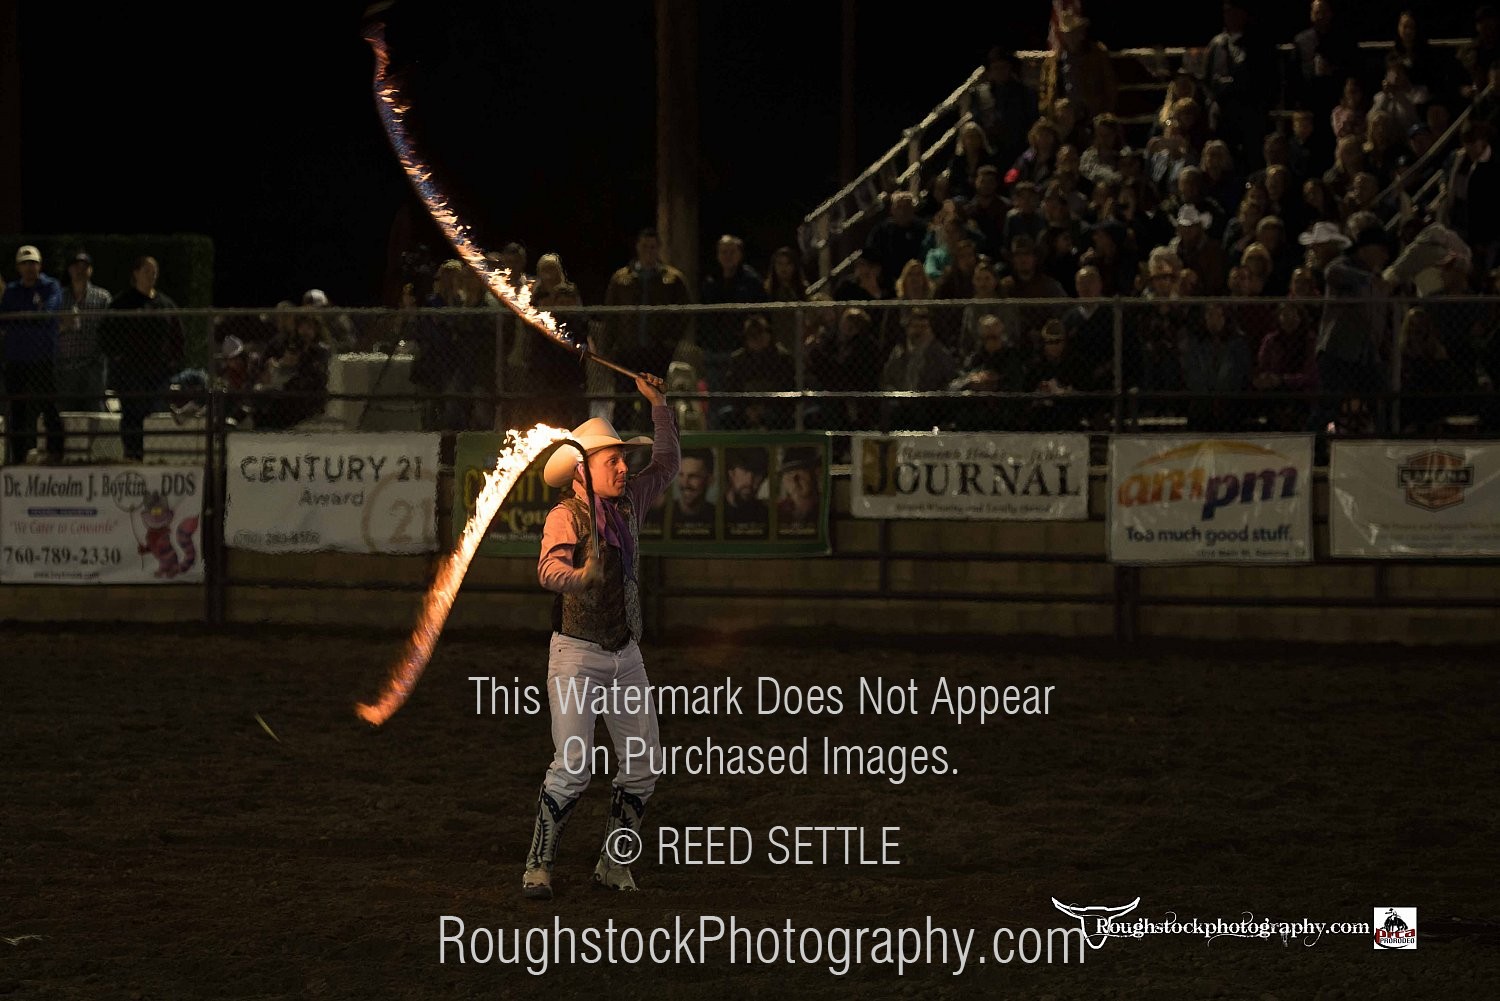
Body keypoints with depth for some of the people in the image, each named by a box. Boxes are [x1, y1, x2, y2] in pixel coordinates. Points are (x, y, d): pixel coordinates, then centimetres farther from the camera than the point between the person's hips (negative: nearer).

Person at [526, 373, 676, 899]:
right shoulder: (566, 516, -14)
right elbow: (549, 568, -33)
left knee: (642, 763, 7)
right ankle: (538, 866, -6)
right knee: (573, 766, -15)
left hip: (626, 654, 7)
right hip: (577, 654, -7)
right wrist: (580, 576, -55)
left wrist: (658, 404, 11)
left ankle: (613, 863, 19)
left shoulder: (628, 503, 7)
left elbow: (667, 463, 22)